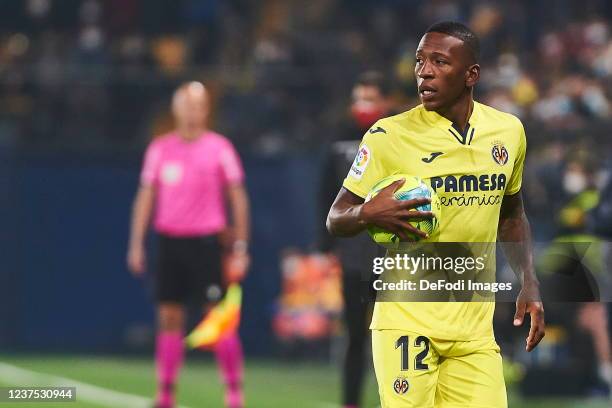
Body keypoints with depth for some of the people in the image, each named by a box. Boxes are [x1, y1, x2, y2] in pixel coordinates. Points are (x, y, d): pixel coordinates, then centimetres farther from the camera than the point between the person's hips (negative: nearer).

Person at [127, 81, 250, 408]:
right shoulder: (160, 149, 7)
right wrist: (136, 243, 5)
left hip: (206, 242, -3)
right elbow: (145, 196, 11)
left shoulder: (219, 148, 0)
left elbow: (238, 198, 2)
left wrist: (240, 247, -3)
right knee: (169, 319, 3)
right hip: (169, 242, 3)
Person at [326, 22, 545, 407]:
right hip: (408, 315, -4)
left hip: (475, 321, 4)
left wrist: (529, 284, 11)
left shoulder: (509, 131, 6)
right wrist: (369, 213, -23)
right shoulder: (389, 135, -7)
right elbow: (336, 219, -1)